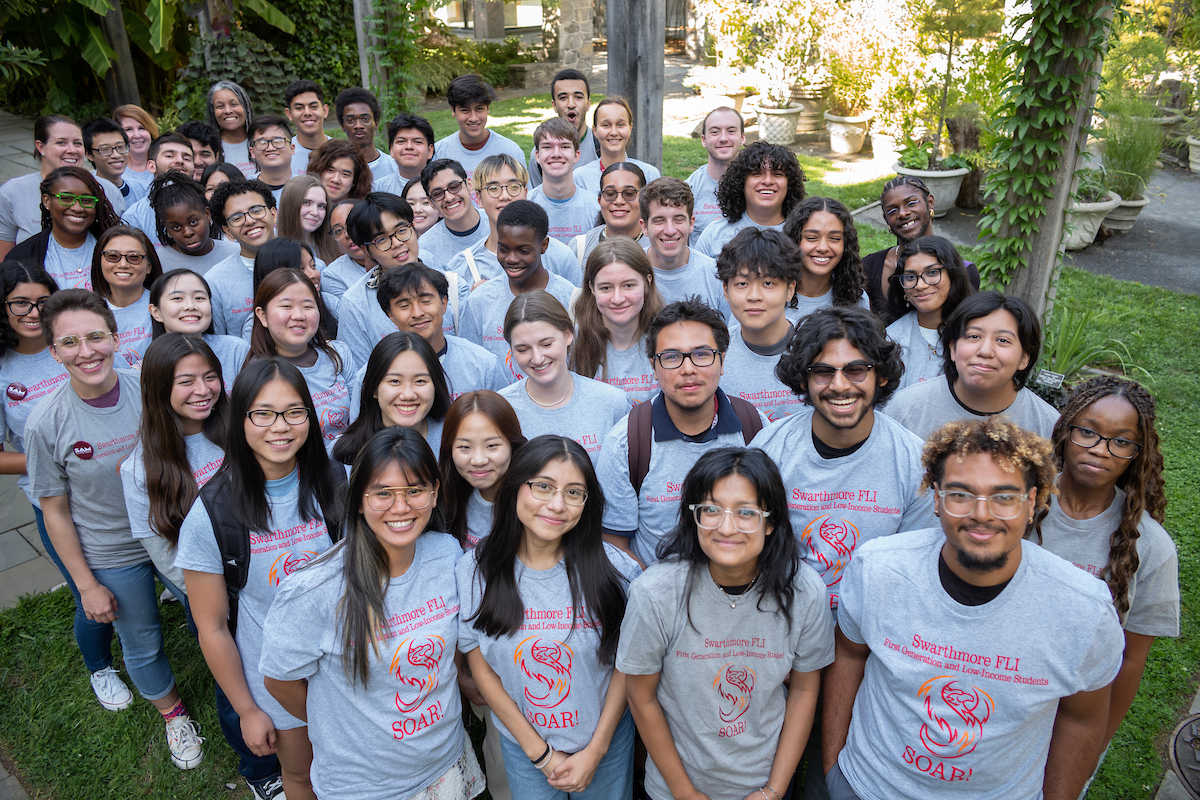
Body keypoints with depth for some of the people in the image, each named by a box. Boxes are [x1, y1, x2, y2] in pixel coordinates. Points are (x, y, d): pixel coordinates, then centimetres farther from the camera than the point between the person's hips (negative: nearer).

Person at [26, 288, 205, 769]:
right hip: (112, 557, -2)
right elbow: (56, 512, -9)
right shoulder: (46, 425, -19)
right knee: (142, 644, 17)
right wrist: (87, 584, -5)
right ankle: (173, 715, 46)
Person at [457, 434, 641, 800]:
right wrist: (540, 752, -8)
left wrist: (596, 750, -8)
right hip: (522, 744, 0)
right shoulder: (472, 572, -15)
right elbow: (482, 670, -8)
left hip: (606, 740, 0)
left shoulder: (615, 569, -17)